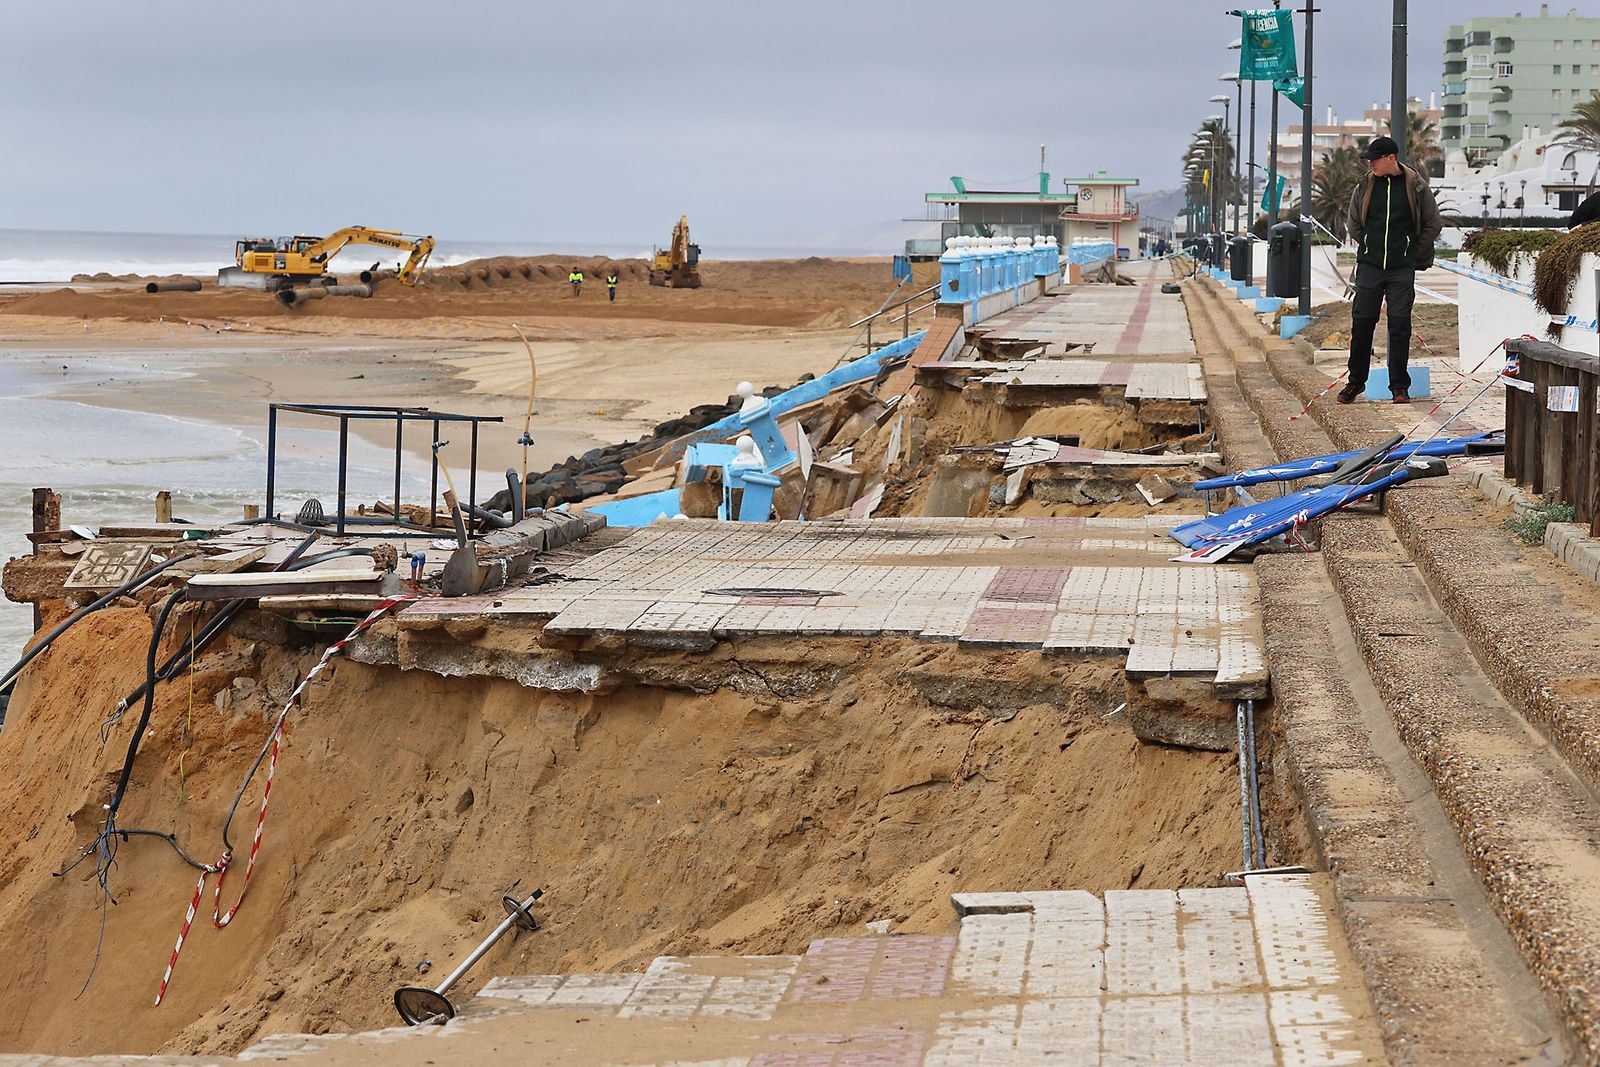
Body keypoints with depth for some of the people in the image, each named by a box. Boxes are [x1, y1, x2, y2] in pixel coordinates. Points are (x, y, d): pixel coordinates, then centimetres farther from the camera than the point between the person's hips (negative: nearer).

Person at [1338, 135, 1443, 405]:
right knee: (1362, 322, 2)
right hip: (1369, 266, 2)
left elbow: (1433, 225, 8)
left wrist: (1413, 254, 8)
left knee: (1399, 324, -4)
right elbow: (1352, 224, 19)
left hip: (1402, 270, -2)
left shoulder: (1416, 186, -2)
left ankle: (1399, 386, 3)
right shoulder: (1365, 186, 5)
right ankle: (1355, 382, 13)